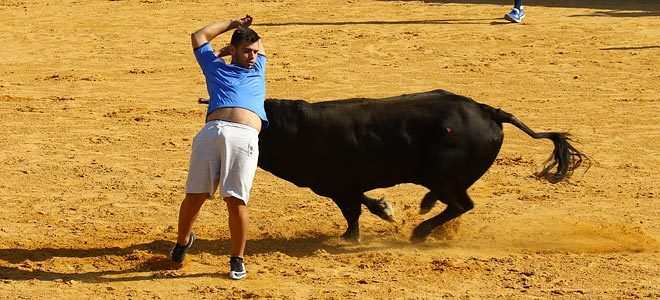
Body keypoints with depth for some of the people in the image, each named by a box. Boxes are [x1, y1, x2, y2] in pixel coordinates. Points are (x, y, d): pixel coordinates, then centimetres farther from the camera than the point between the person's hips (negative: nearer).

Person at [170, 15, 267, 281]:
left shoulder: (257, 70, 32)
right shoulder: (217, 68, 30)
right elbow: (199, 36, 43)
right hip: (211, 131, -1)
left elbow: (257, 44, 48)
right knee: (195, 196, -4)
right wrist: (233, 24, 49)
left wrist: (223, 52, 47)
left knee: (235, 200, -4)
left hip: (245, 137, 1)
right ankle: (183, 241, 13)